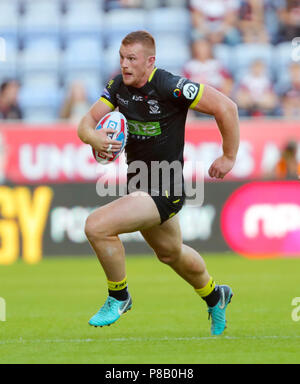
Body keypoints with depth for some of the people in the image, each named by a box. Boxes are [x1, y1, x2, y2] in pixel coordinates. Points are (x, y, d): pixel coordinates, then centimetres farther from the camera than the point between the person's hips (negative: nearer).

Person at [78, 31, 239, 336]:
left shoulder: (171, 87, -23)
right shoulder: (118, 85, -2)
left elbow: (225, 107, -19)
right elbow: (87, 122, -2)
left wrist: (229, 157, -11)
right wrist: (93, 136, -26)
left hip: (163, 190, -8)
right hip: (137, 183, 8)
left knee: (97, 227, -23)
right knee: (171, 253, 29)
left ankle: (118, 297, 1)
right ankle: (214, 296, 56)